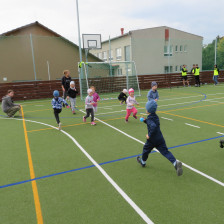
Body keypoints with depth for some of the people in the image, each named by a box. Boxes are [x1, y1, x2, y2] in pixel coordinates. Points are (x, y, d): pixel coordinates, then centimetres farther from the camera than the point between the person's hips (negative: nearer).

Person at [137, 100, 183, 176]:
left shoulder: (149, 119, -20)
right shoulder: (155, 116, 6)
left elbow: (154, 126, -37)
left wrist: (149, 135, -26)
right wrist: (145, 120, 18)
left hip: (152, 140, -6)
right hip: (160, 138, 7)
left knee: (146, 149, 19)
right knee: (165, 151, 3)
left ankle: (143, 162, 41)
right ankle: (175, 163, -15)